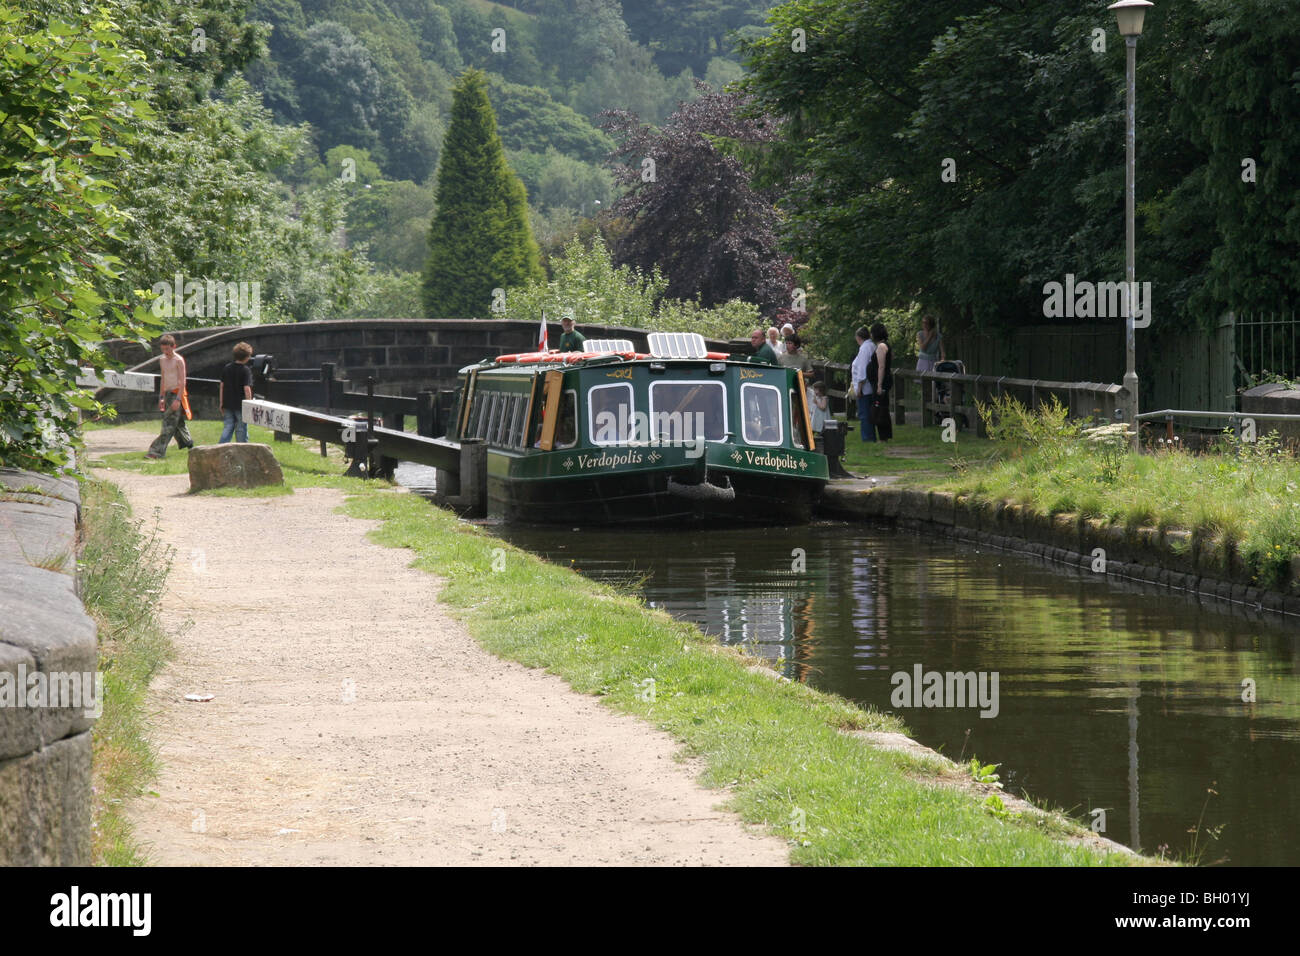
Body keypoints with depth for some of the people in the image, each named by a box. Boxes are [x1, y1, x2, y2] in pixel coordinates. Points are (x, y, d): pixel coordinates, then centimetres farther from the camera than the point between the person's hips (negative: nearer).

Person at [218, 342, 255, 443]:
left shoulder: (226, 369, 5)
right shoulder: (246, 370, -13)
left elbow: (222, 386, 8)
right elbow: (246, 389, -16)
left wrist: (221, 403, 15)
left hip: (228, 404, 5)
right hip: (240, 405, -5)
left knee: (227, 428, 9)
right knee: (241, 429, 5)